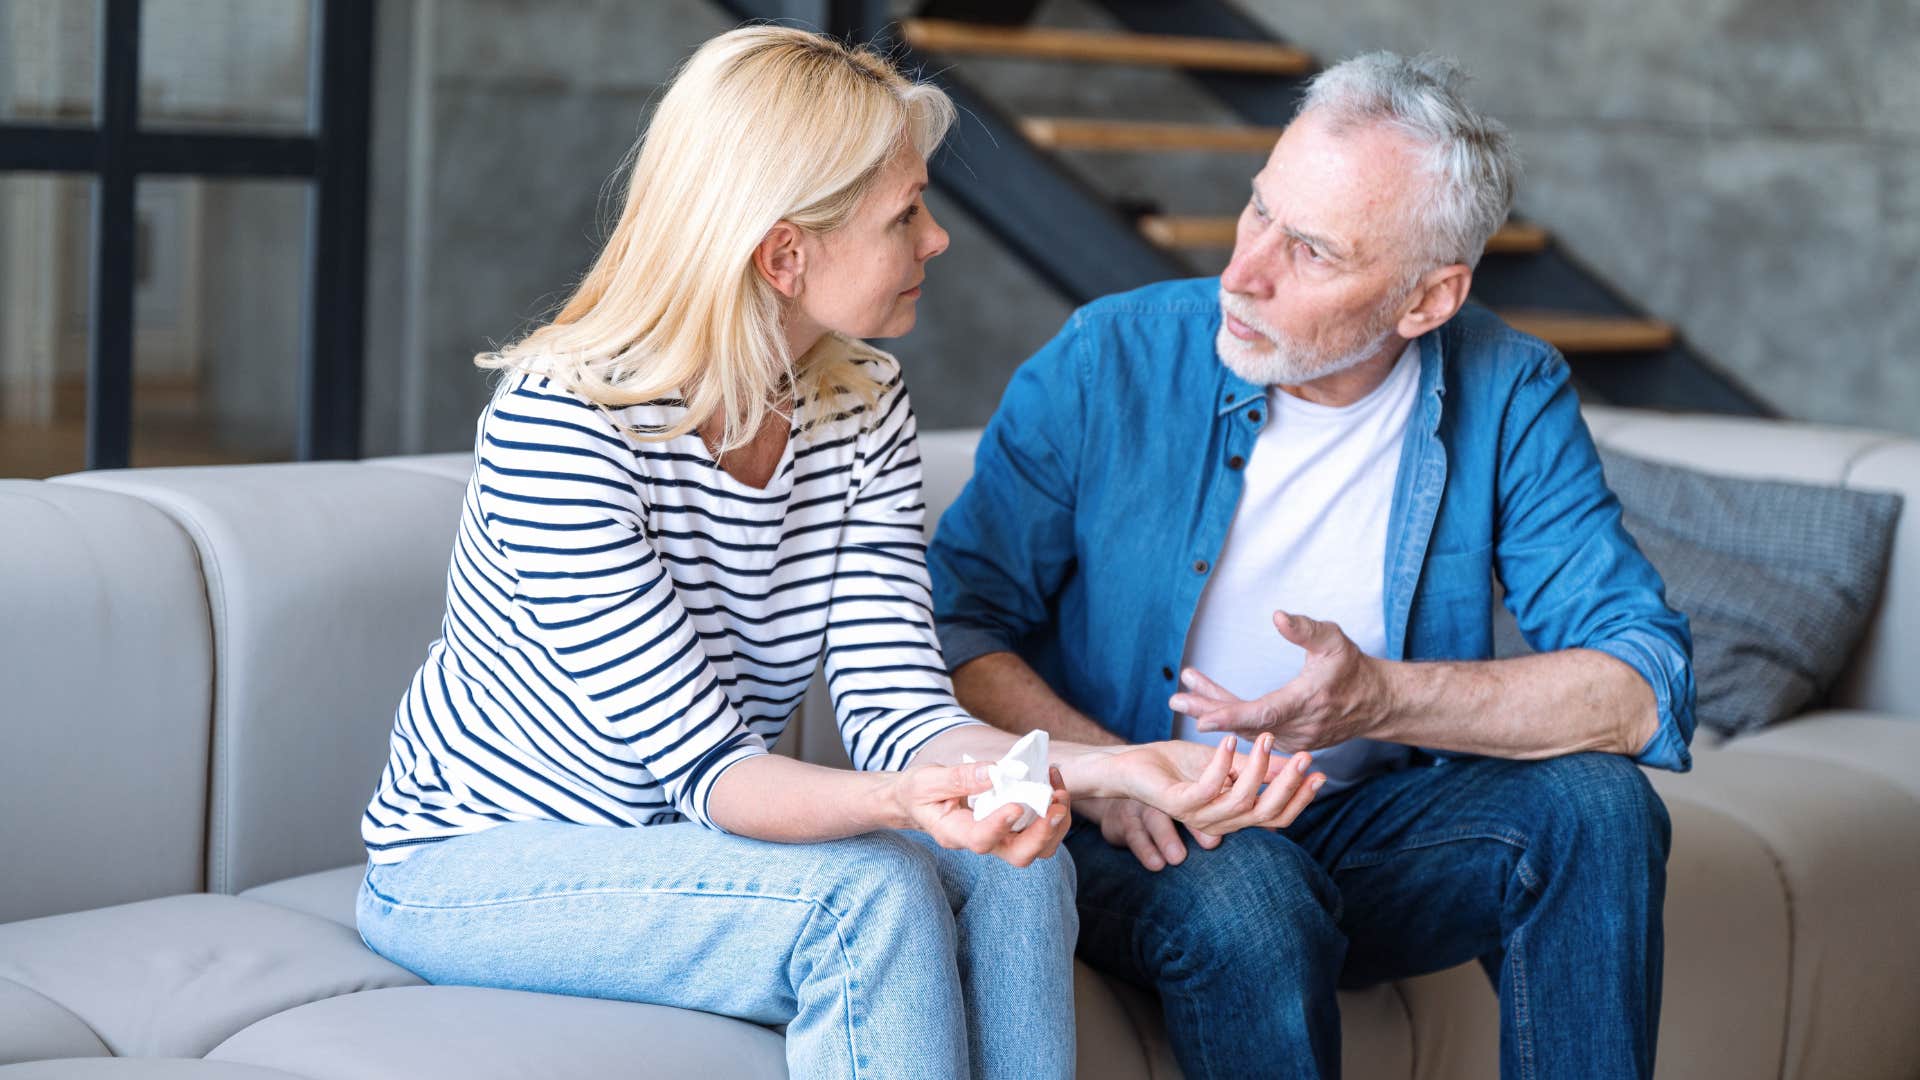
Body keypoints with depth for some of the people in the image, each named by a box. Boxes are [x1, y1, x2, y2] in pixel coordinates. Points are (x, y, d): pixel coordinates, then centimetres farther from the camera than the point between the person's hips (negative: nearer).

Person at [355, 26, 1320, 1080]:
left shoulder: (863, 408, -3)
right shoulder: (558, 425, -25)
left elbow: (894, 705, -12)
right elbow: (701, 763, -27)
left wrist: (1106, 769, -31)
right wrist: (898, 803, -47)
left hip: (672, 845, 6)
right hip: (472, 866, -6)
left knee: (1012, 874, -20)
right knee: (869, 893, -29)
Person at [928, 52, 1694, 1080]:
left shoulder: (1508, 398, -7)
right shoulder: (1112, 360, -10)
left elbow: (1643, 691, -14)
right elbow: (950, 620, -7)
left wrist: (1384, 698, -28)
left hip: (1369, 823, 2)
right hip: (1143, 840, -2)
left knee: (1598, 804, -23)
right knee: (1245, 897, -35)